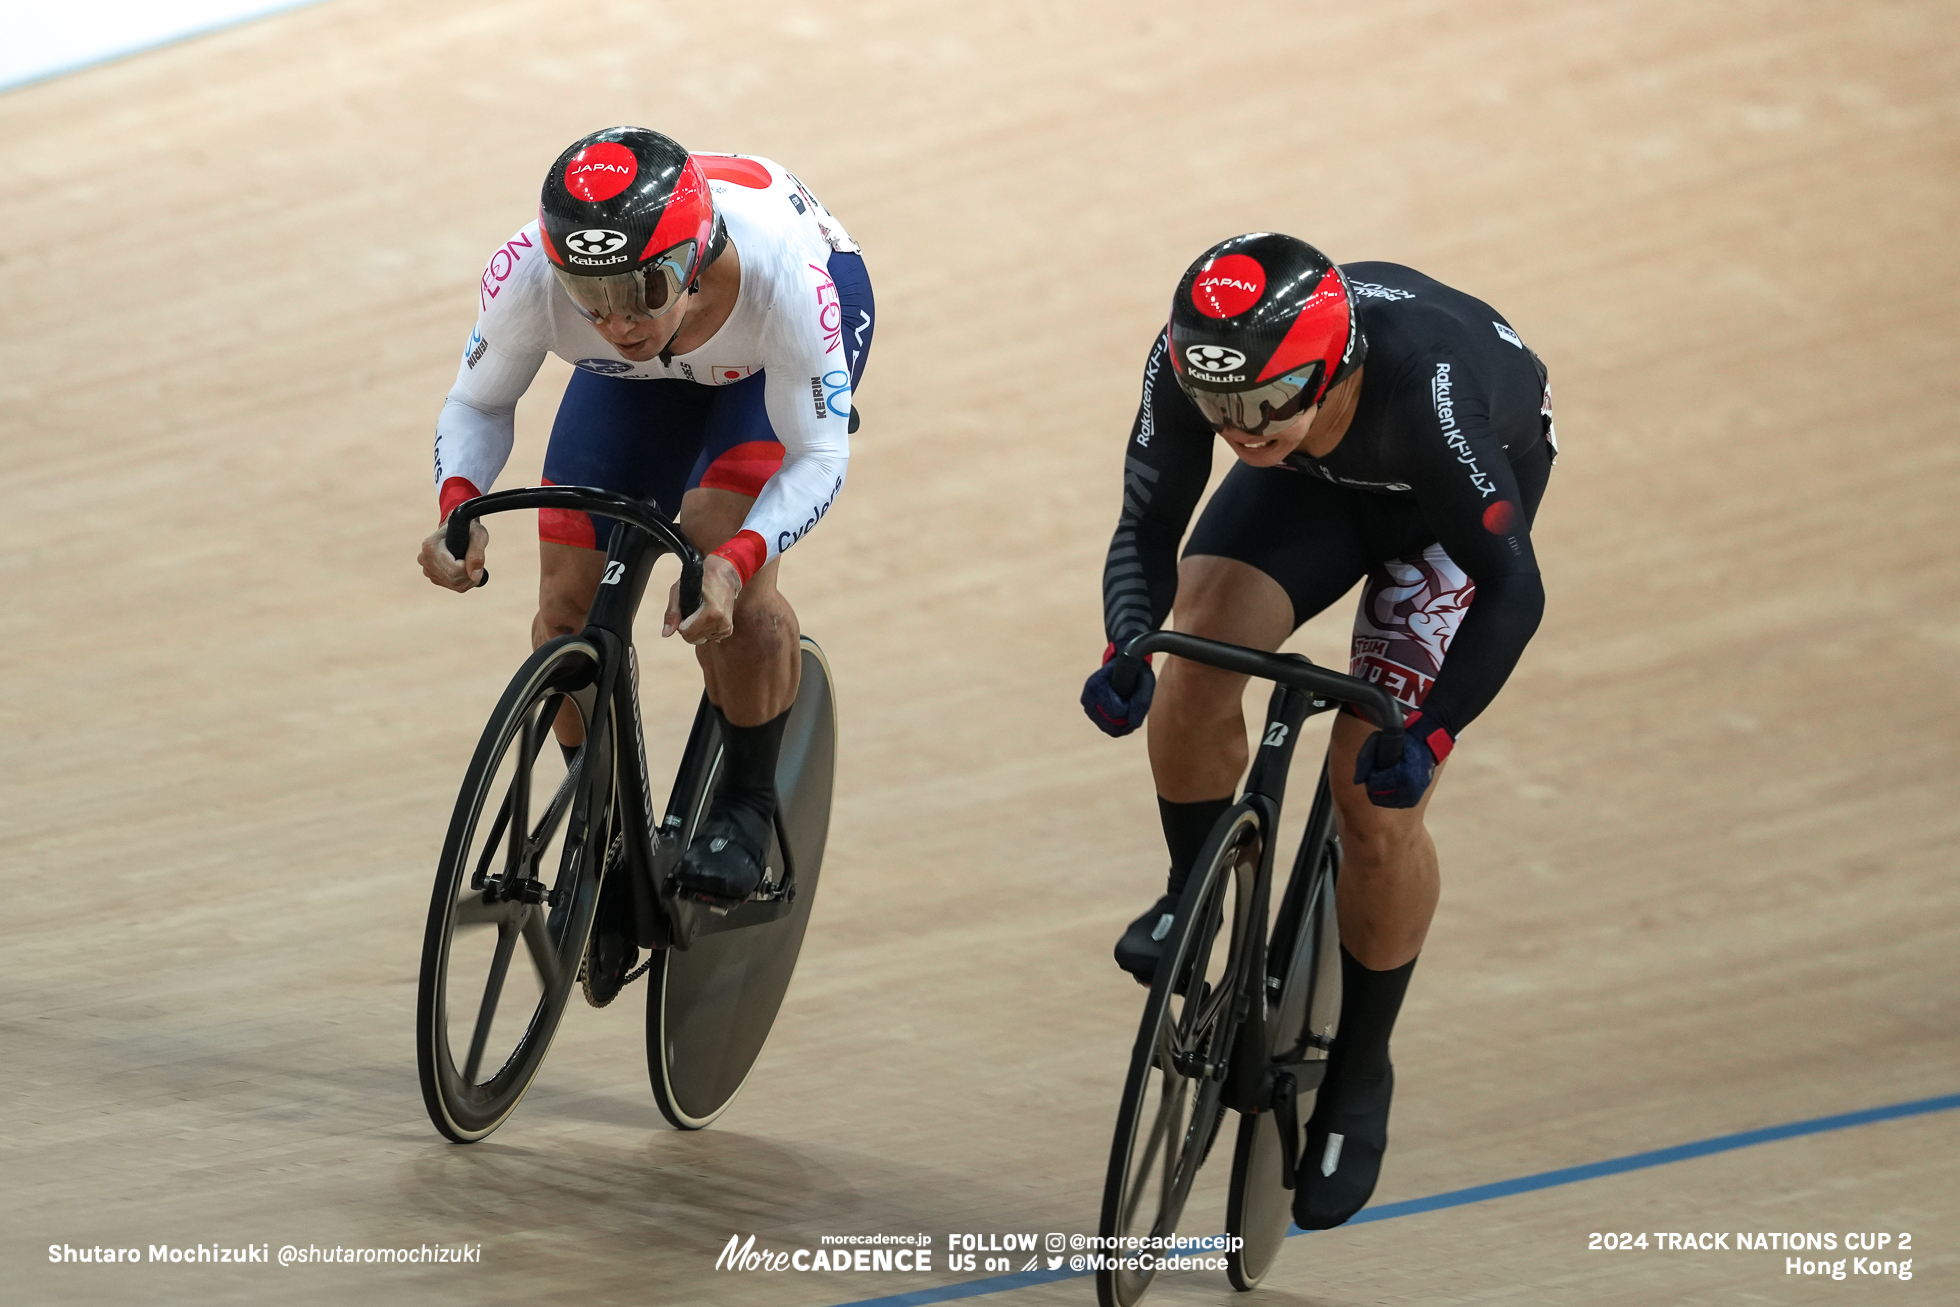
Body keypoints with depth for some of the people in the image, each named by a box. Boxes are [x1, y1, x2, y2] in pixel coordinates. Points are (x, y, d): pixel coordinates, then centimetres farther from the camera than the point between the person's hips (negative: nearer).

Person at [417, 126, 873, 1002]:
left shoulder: (778, 272, -43)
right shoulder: (527, 275, -37)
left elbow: (819, 455, -32)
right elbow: (477, 403, -17)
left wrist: (733, 562, -50)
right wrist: (458, 507, -38)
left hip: (773, 352, -3)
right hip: (644, 381, 3)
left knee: (719, 541, -28)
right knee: (569, 605, -7)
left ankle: (748, 804, -6)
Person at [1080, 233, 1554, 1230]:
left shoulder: (1422, 391, -44)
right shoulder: (1187, 365, -34)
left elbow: (1514, 589, -33)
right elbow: (1147, 530, -20)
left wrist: (1432, 734, -41)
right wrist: (1126, 651, -38)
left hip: (1456, 493, -3)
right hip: (1314, 483, 3)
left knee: (1377, 791, -11)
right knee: (1198, 656, -25)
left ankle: (1360, 1073, 11)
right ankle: (1193, 890, 4)